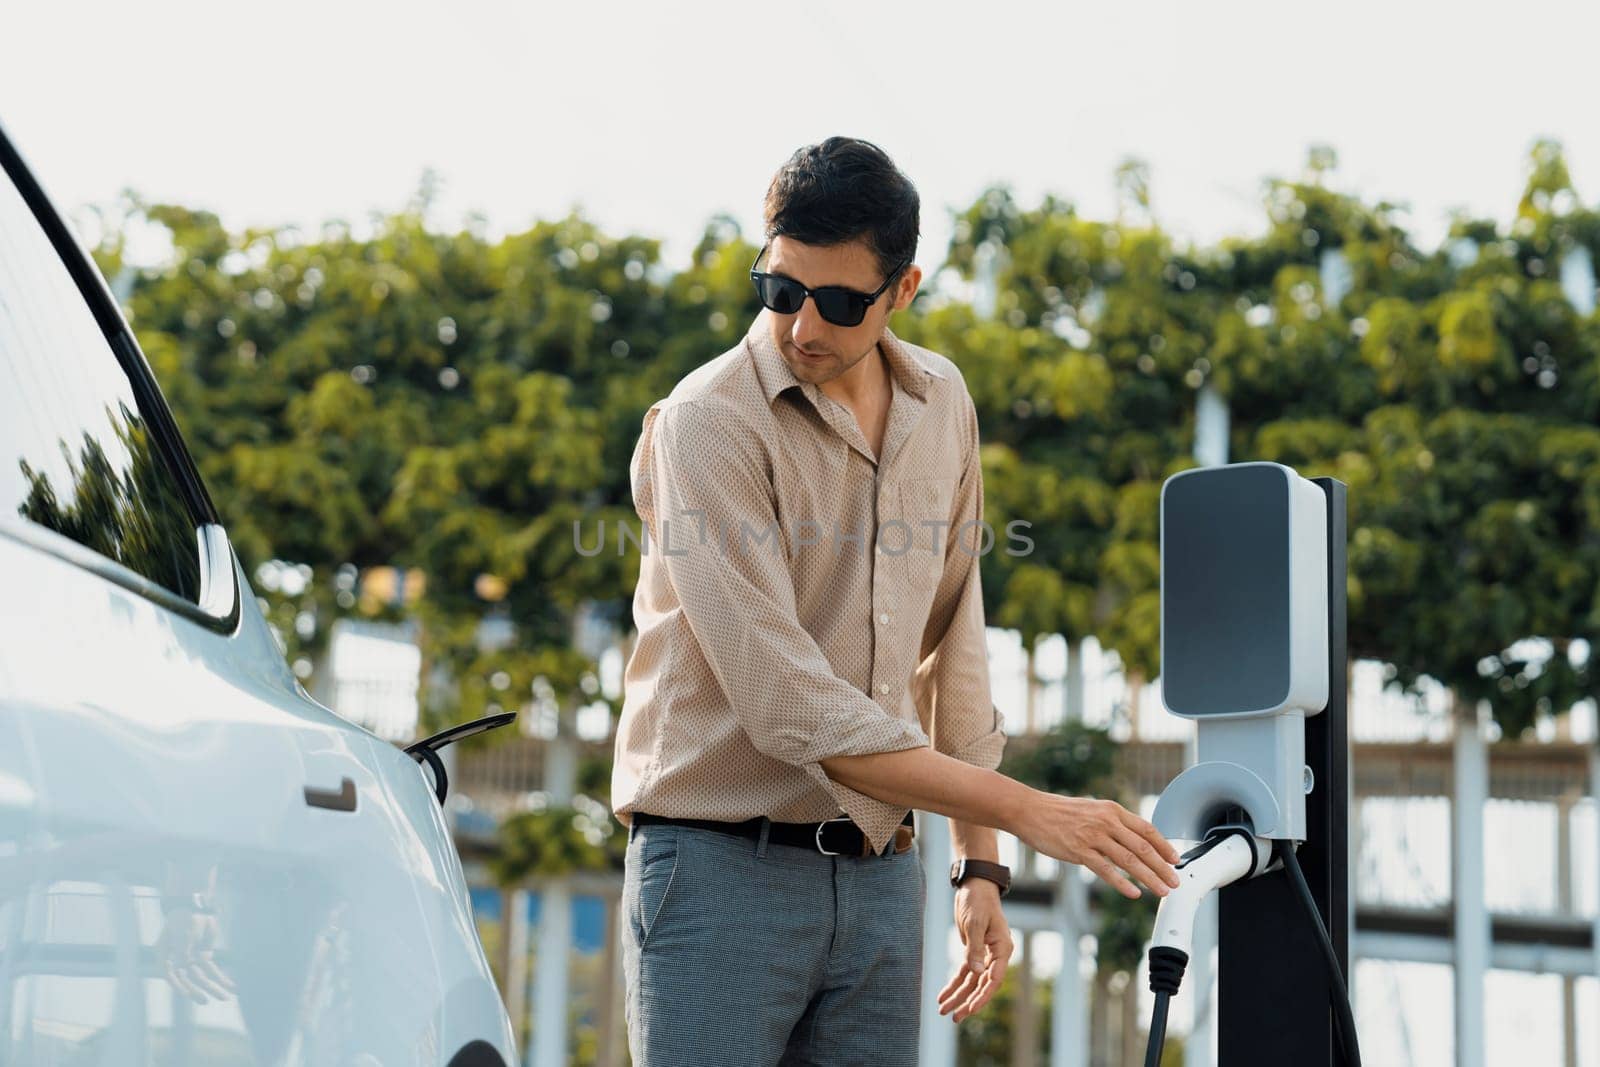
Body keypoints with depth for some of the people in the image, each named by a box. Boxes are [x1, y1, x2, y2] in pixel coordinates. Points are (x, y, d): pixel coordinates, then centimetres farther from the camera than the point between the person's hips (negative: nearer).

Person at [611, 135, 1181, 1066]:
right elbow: (790, 707, -20)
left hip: (880, 874, 5)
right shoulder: (708, 422, -13)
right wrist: (1027, 811, -20)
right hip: (722, 866, -5)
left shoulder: (942, 405, 8)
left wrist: (980, 865, 15)